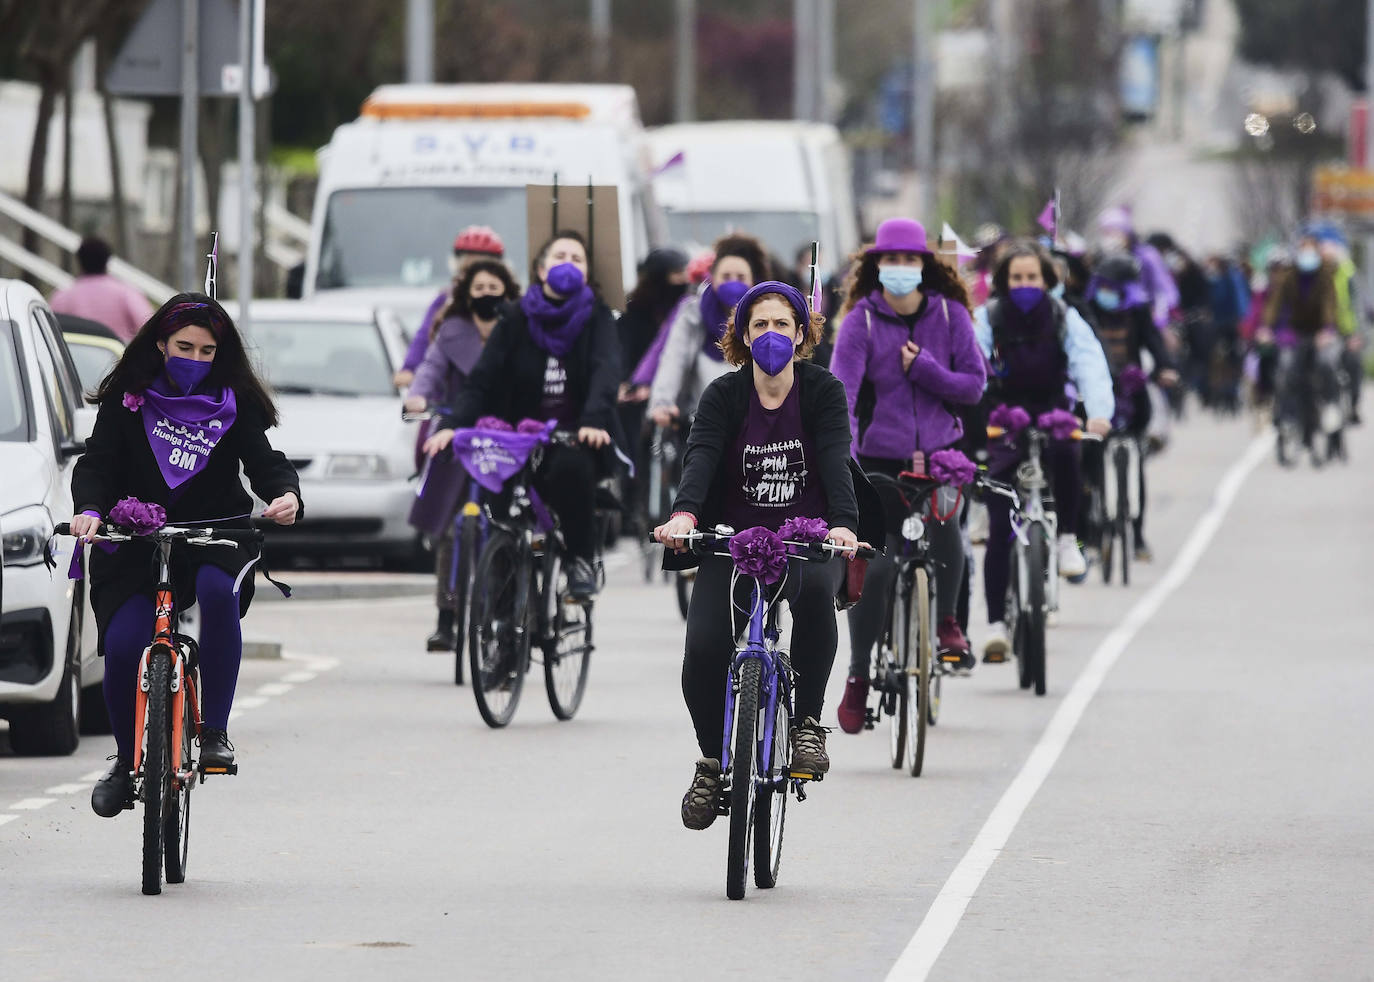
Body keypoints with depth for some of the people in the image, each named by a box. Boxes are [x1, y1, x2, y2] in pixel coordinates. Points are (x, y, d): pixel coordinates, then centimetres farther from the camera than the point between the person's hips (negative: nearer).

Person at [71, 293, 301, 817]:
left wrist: (286, 494, -30)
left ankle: (214, 732, -27)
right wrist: (90, 509, -28)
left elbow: (263, 460, -7)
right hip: (136, 547, 0)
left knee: (219, 592, -35)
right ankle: (126, 762, 4)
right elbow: (98, 461, -6)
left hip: (214, 538, 0)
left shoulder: (234, 403, 3)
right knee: (124, 647, -20)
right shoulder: (127, 400, 2)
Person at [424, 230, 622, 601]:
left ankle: (582, 560, -17)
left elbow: (606, 371, -13)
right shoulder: (517, 319, 7)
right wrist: (452, 424, -21)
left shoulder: (595, 317, 4)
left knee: (570, 467, -35)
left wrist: (594, 420, -34)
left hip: (576, 437, -2)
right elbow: (483, 378, -2)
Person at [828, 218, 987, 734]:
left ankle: (948, 622, 4)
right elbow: (841, 392, -16)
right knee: (873, 570, -7)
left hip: (938, 450, 2)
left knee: (943, 517, -23)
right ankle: (858, 676, 8)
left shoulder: (950, 315, 0)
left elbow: (974, 384, 2)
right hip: (879, 457, -2)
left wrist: (923, 368, -15)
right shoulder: (861, 321, -7)